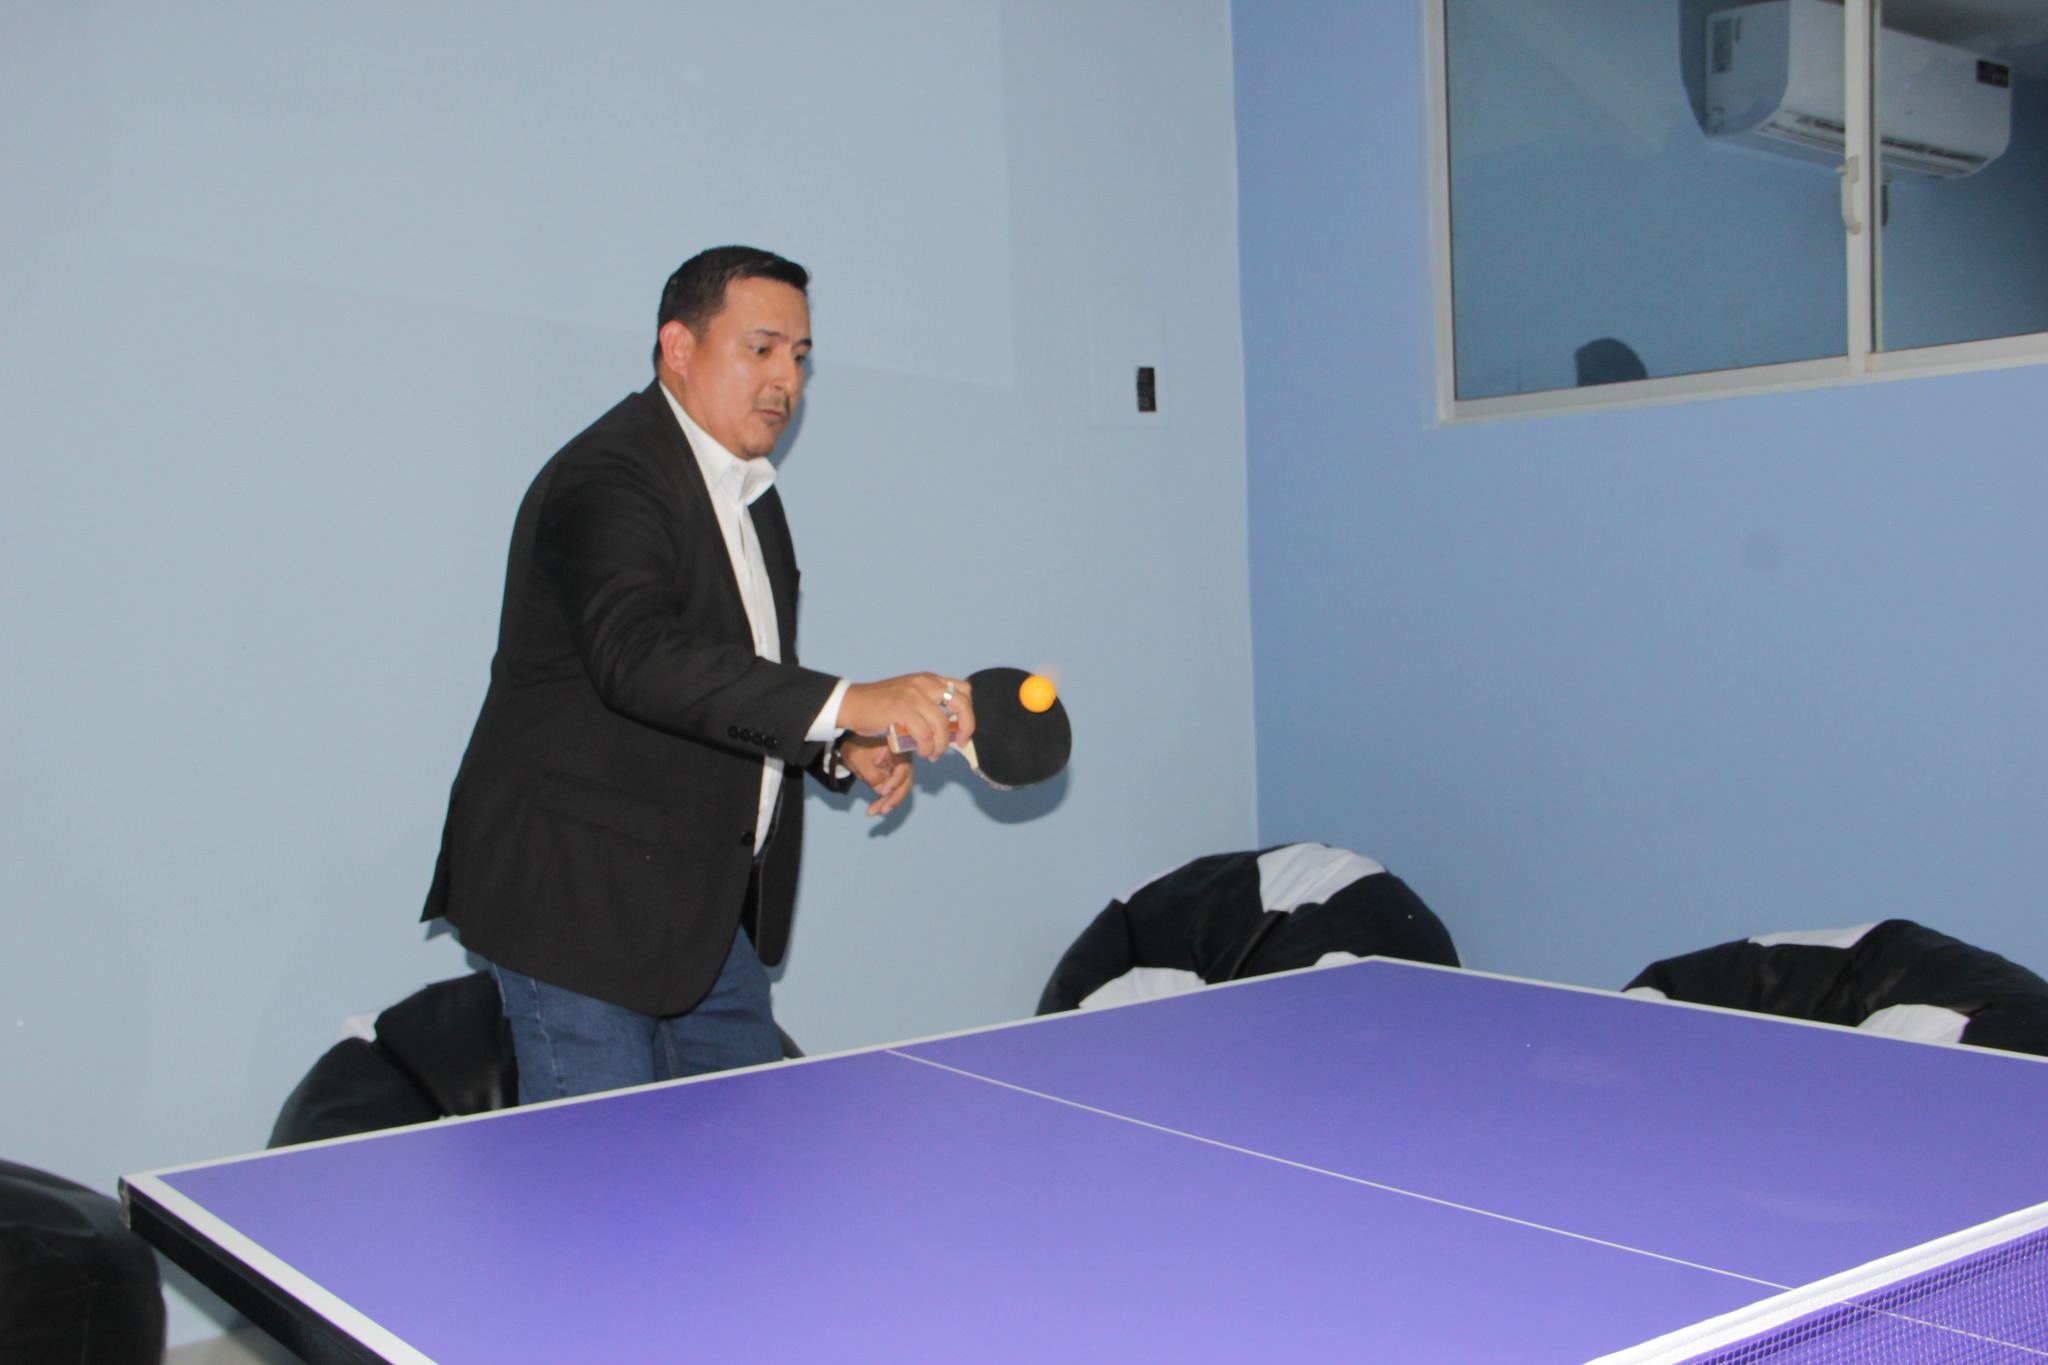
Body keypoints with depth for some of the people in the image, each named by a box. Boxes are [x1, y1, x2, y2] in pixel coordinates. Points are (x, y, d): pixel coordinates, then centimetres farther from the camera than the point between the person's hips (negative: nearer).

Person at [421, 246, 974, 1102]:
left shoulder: (748, 494, 13)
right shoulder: (606, 482, -18)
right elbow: (639, 658, -37)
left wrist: (842, 754, 3)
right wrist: (849, 703, -45)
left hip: (709, 905, 9)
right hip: (579, 900, -9)